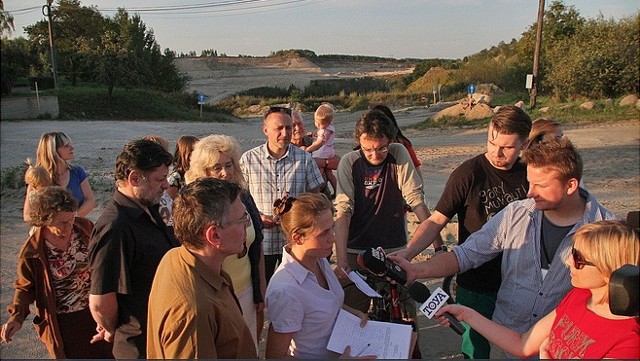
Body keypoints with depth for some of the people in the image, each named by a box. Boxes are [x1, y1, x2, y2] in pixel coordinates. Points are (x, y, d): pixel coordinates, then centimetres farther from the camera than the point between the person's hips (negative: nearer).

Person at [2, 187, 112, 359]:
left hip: (96, 310, 3)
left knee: (106, 353, 17)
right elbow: (26, 287, -5)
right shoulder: (32, 251, -19)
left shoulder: (85, 227, -12)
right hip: (63, 322, -3)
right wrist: (17, 317, -18)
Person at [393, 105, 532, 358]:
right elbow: (437, 221, -15)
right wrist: (407, 253, -29)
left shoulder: (530, 174, -2)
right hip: (477, 286, -3)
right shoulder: (468, 173, -14)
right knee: (476, 349, 11)